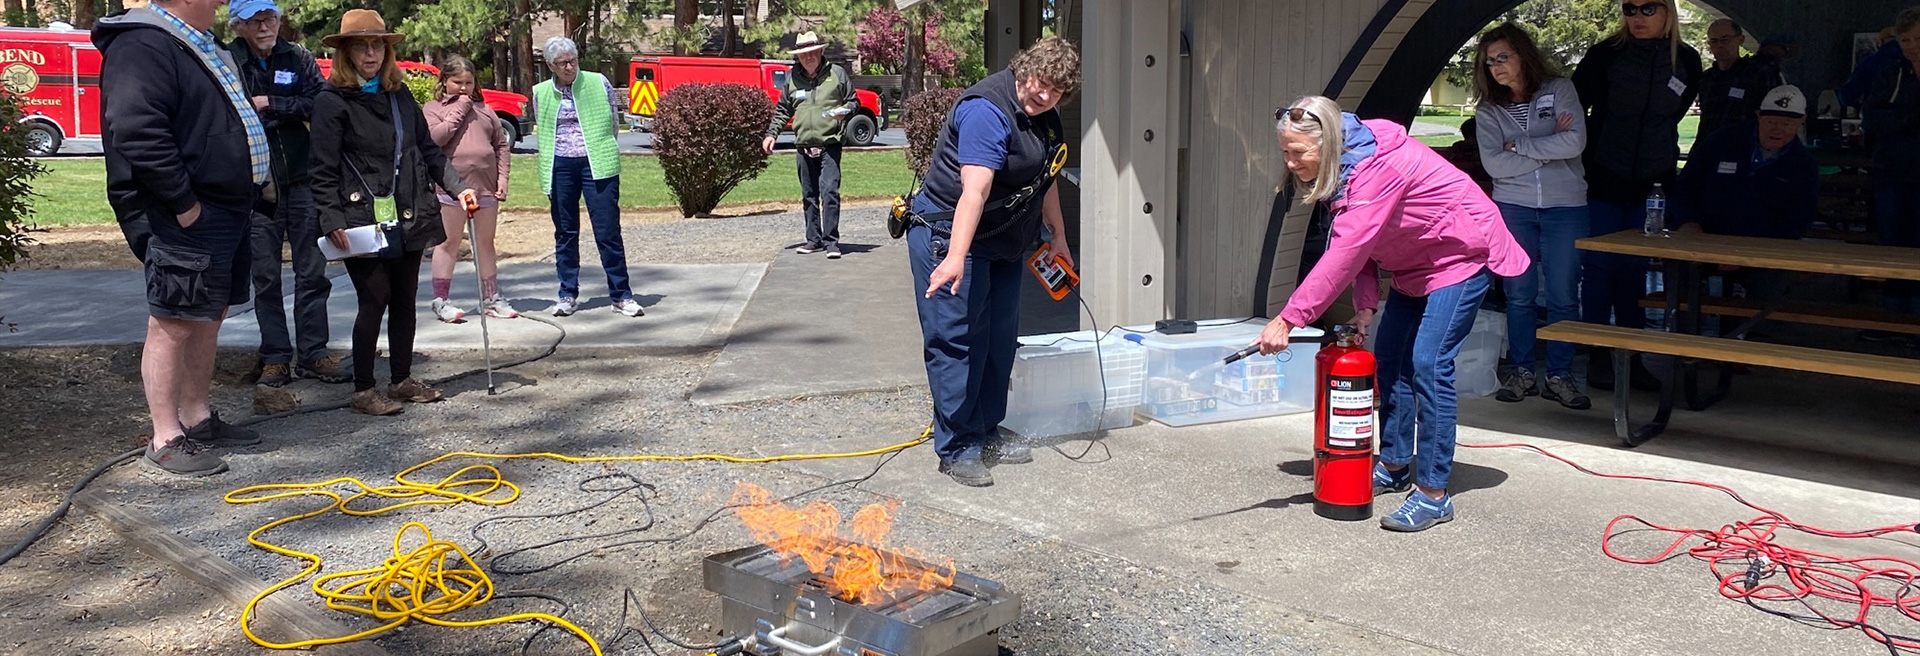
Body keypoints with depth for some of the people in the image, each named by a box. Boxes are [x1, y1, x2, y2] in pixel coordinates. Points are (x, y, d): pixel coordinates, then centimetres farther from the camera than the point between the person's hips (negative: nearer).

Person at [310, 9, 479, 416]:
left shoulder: (400, 95, 14)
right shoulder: (333, 101, -4)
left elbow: (427, 149, 19)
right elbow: (323, 170, -8)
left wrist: (458, 186, 9)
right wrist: (332, 222, -16)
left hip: (408, 218, 6)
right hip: (363, 220, -6)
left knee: (405, 299, 10)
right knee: (374, 301, -5)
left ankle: (402, 380, 23)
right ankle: (363, 391, 6)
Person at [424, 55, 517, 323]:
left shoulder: (483, 109, 15)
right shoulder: (433, 108, 4)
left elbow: (502, 145, 15)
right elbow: (434, 137, -14)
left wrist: (502, 178, 4)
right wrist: (458, 111, -9)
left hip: (486, 186, 4)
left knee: (486, 243, 11)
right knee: (449, 243, 0)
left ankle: (491, 298, 19)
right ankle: (441, 300, 6)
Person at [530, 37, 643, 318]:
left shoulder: (599, 83, 2)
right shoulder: (541, 93, 8)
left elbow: (614, 122, 11)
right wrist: (549, 164, 13)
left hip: (596, 164, -2)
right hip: (560, 167, 2)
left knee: (608, 231, -5)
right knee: (565, 233, 8)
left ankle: (621, 295, 1)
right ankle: (568, 295, 16)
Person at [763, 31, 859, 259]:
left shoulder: (837, 73, 4)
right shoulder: (792, 77, 12)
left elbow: (853, 101, 11)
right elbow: (782, 110, 20)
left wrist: (844, 111, -11)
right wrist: (771, 133, 10)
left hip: (829, 144, -4)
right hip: (803, 146, 4)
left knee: (829, 192, -13)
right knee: (809, 196, 10)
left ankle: (831, 241, -9)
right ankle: (814, 239, 19)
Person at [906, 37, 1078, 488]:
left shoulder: (1046, 117, 6)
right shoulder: (987, 111, -24)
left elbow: (1045, 179, 22)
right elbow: (974, 189, -36)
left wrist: (1058, 239, 25)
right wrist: (955, 257, -43)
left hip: (1004, 245, 10)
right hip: (949, 237, -10)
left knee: (1000, 341, 15)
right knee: (956, 341, -6)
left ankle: (986, 433, 28)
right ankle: (956, 449, 1)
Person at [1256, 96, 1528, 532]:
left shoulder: (1377, 167, -33)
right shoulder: (1343, 167, -3)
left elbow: (1344, 254, -38)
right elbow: (1358, 247, 1)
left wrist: (1288, 319, -39)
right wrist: (1365, 304, -13)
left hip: (1462, 253, -10)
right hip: (1415, 263, 10)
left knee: (1428, 365, -16)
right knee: (1389, 357, 11)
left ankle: (1433, 493, -11)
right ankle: (1394, 466, 25)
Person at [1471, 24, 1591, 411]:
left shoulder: (1559, 91, 1)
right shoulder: (1488, 110, 5)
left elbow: (1575, 143, -13)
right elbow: (1493, 163, -9)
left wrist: (1519, 144, -9)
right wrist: (1548, 148, -10)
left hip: (1565, 206, -1)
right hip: (1513, 208, 1)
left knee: (1564, 296, 1)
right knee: (1519, 295, 4)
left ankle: (1559, 376, 9)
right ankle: (1522, 372, 15)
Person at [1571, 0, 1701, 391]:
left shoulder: (1685, 61, 2)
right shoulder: (1606, 55, -8)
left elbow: (1672, 117, 14)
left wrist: (1668, 176, 13)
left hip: (1646, 183, 3)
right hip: (1602, 181, -3)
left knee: (1634, 269, 9)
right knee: (1600, 267, 0)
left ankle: (1631, 357, 16)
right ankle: (1598, 358, 8)